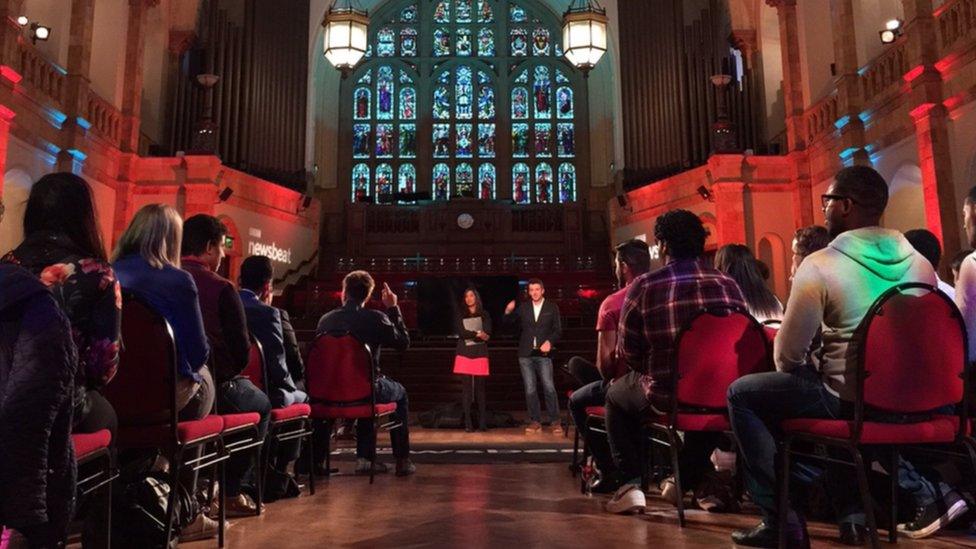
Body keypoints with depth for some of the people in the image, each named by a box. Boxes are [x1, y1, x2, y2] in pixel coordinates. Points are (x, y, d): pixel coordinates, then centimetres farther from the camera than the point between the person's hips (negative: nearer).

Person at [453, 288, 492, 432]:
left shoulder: (484, 315, 10)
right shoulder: (460, 316, 11)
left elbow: (487, 334, -5)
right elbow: (461, 332, -6)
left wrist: (470, 335, -14)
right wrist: (478, 334, -11)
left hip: (480, 354, 0)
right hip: (464, 354, 0)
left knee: (480, 388, 1)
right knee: (466, 388, -3)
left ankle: (482, 422, 5)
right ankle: (467, 423, -1)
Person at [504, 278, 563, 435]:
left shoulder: (552, 308, 5)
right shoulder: (523, 308, 9)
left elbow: (558, 330, 3)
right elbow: (508, 323, 11)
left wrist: (550, 341, -14)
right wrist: (508, 312, -9)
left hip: (543, 353, -2)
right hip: (526, 354, 2)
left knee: (549, 388, -9)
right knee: (530, 390, 3)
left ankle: (555, 422, 0)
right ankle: (535, 422, 11)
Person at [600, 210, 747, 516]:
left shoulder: (644, 287, -9)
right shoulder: (729, 285, 0)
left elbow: (626, 353, -4)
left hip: (665, 398, -3)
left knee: (616, 395, 27)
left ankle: (629, 484, 18)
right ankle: (685, 482, 41)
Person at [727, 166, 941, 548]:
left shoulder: (820, 265, -14)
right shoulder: (920, 264, 5)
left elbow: (787, 356, -12)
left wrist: (798, 372, 11)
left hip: (849, 402, -7)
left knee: (741, 394, 9)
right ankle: (852, 510, 33)